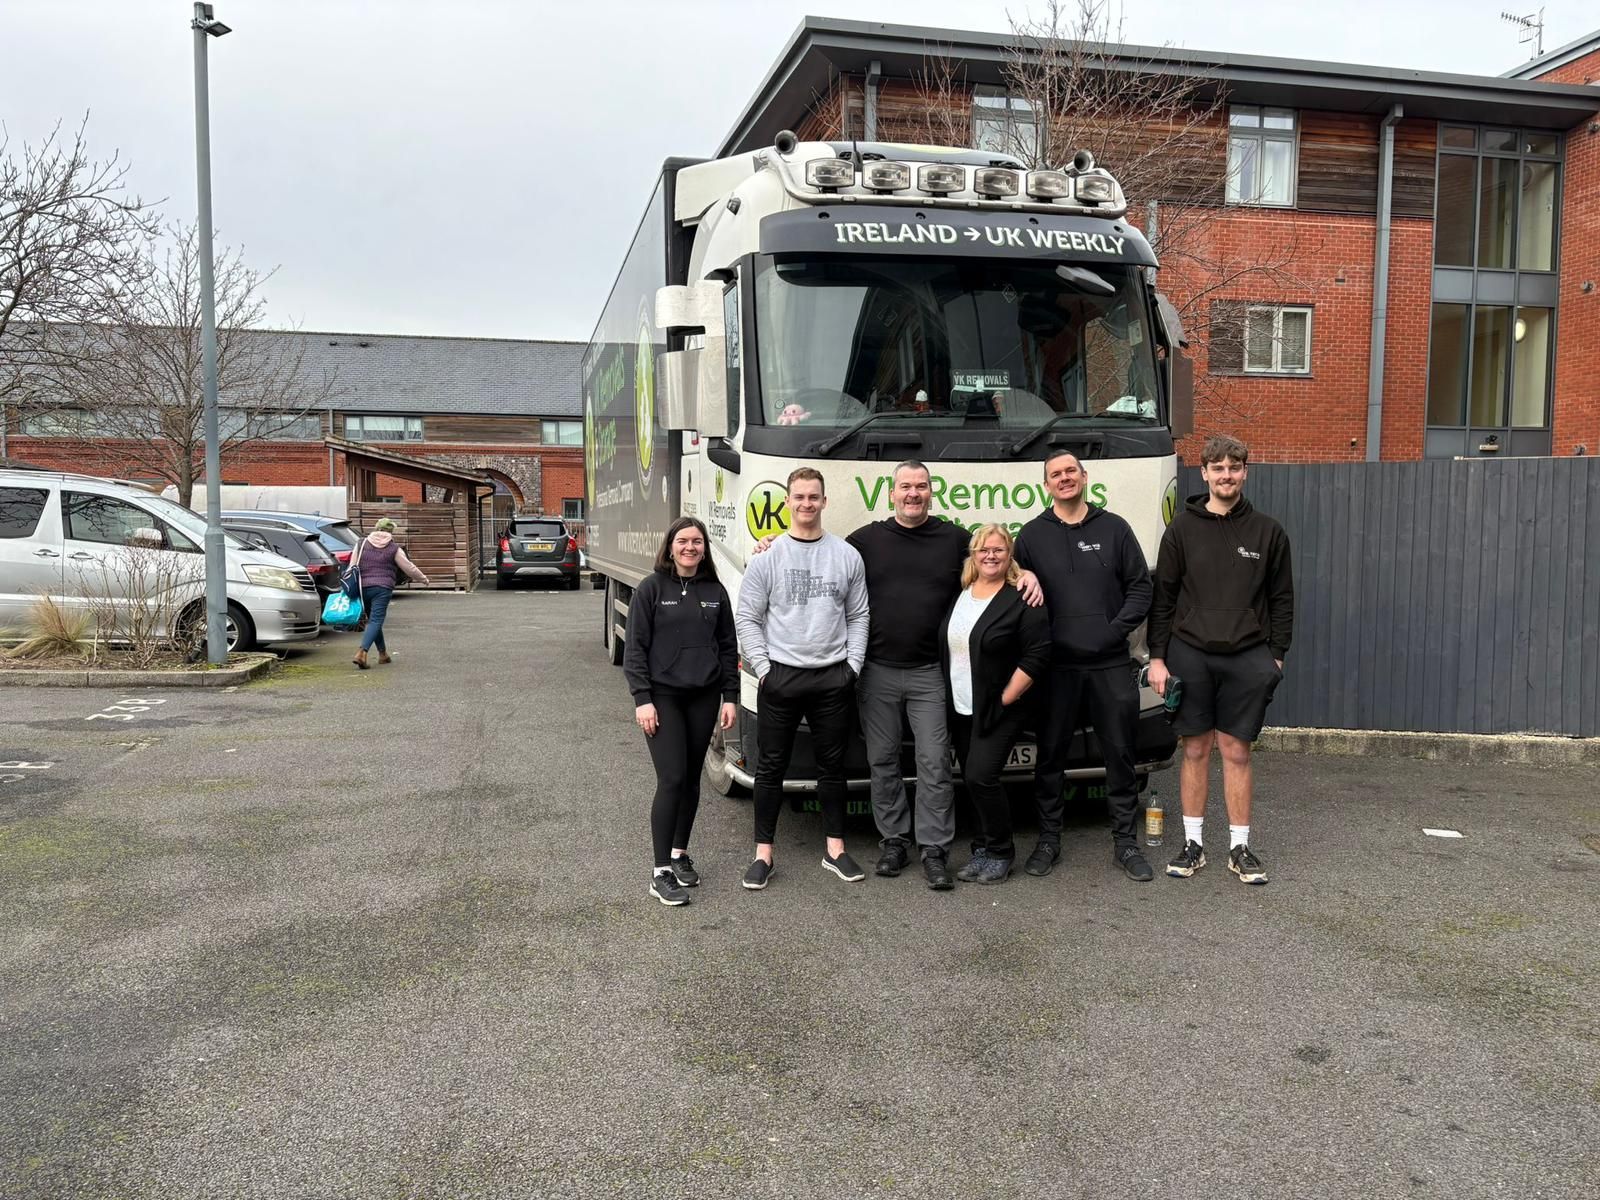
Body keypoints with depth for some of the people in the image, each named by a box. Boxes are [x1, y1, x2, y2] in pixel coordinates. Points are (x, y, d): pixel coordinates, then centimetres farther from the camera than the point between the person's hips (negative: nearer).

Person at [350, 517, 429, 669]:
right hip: (382, 588, -4)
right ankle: (362, 652, -23)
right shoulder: (394, 548, 2)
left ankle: (383, 653, 24)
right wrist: (422, 578, 22)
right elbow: (409, 567, 6)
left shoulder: (362, 544, 11)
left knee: (373, 620, 17)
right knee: (376, 621, -7)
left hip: (363, 588, 4)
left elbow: (352, 567, 9)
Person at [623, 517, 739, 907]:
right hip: (663, 696, -4)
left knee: (692, 779, 11)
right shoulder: (651, 588, -3)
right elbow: (635, 648, -5)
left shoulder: (715, 592, 8)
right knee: (672, 780, -10)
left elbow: (728, 647, 11)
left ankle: (680, 852, 29)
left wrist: (730, 696, 5)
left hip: (703, 697, 4)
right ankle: (661, 872, -3)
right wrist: (642, 699, -11)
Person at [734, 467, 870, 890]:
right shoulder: (768, 556, 1)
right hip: (780, 676, -1)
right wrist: (762, 669, -7)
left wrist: (853, 665, -1)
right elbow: (747, 619, 1)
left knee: (832, 765, 10)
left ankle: (835, 850, 22)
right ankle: (763, 853, 14)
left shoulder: (847, 555, 6)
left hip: (834, 677, 2)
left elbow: (858, 617, 9)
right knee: (771, 767, 5)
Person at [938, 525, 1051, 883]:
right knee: (973, 779, 10)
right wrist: (947, 697, 10)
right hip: (959, 710, 6)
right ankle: (985, 848, 23)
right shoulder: (957, 596, 8)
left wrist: (1004, 699, -15)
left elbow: (1037, 655, -14)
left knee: (980, 776, -14)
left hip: (997, 711, -6)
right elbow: (944, 648, 17)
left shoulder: (1022, 602, -10)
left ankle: (1000, 853, 3)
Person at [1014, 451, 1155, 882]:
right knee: (1050, 754, 5)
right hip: (1055, 664, 0)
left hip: (1111, 663, 0)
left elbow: (1140, 588, 7)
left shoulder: (1114, 528, 8)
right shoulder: (1032, 535, 7)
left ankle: (1124, 841, 17)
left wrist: (1116, 629, -6)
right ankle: (1048, 838, 18)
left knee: (1120, 753, 6)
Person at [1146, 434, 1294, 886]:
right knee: (1196, 750, 6)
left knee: (1236, 752, 4)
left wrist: (1276, 654, 4)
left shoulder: (1267, 532, 5)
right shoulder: (1183, 529, 3)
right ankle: (1193, 844, 16)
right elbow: (1163, 597, 4)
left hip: (1246, 658, 0)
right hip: (1190, 653, 0)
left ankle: (1240, 847, 15)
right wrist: (1157, 656, 0)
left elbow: (1281, 599, 10)